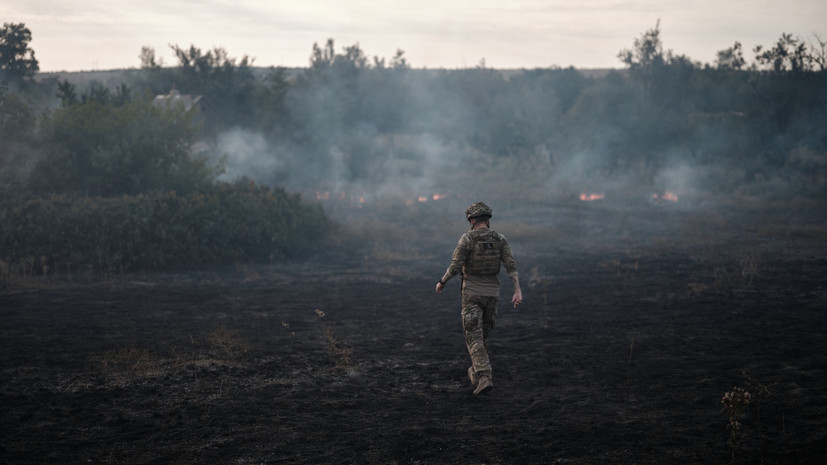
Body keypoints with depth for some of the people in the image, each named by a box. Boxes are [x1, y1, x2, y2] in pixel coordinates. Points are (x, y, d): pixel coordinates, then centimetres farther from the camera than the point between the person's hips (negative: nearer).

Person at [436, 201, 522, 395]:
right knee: (482, 333, 22)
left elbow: (455, 267, -13)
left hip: (472, 293, -4)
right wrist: (518, 291, -14)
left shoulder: (467, 239, -10)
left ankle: (484, 377, -20)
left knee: (474, 337, -4)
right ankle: (476, 372, 35)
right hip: (492, 293, 4)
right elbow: (511, 265, -9)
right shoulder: (500, 239, 1)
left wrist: (441, 282, 5)